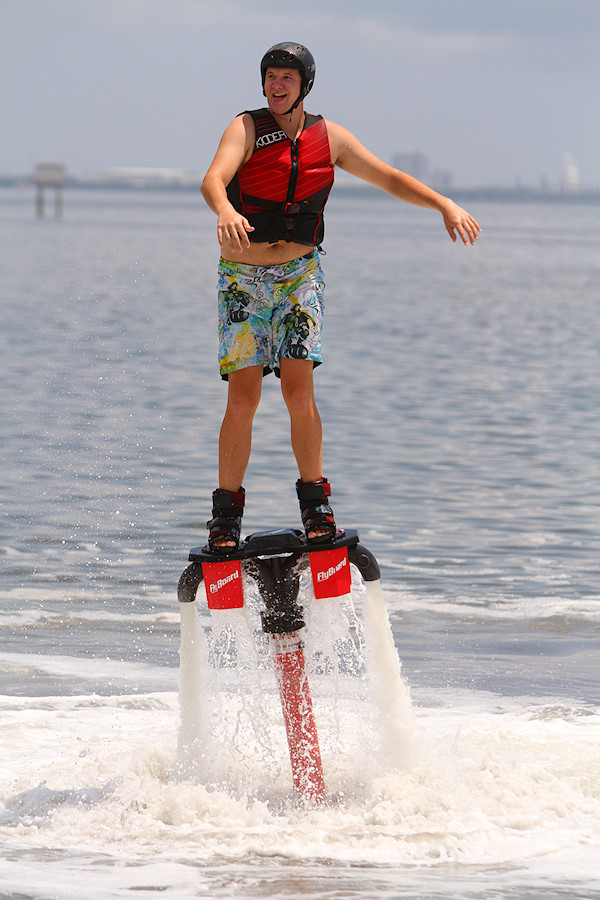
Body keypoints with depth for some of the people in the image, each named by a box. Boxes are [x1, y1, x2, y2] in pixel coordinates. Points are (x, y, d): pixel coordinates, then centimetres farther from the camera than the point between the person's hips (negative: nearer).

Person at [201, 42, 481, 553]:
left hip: (300, 275, 2)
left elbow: (390, 179, 8)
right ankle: (227, 512, 7)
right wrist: (225, 211, -51)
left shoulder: (329, 138, 2)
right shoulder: (247, 129, -9)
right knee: (243, 399, -7)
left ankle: (315, 503, 1)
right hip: (242, 278, -2)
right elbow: (213, 179, -28)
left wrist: (445, 205, -7)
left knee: (299, 390, -13)